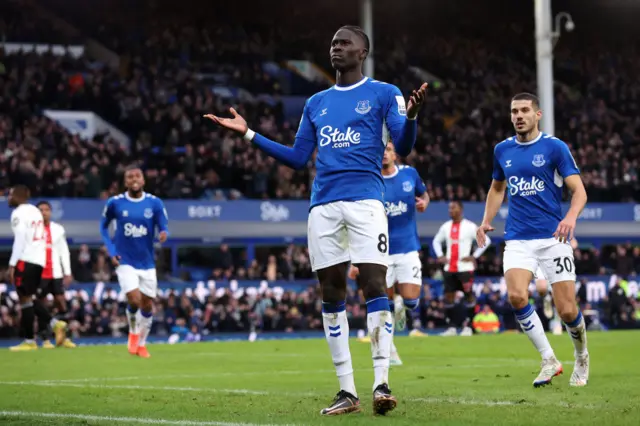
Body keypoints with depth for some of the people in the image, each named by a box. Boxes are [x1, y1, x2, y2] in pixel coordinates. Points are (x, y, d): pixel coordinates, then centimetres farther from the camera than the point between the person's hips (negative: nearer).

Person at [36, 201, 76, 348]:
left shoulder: (58, 229, 9)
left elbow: (64, 252, 11)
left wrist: (67, 272, 6)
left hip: (56, 273, 2)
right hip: (39, 273, -2)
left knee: (61, 301, -3)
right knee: (41, 305, 1)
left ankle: (63, 336, 3)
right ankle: (45, 339, 4)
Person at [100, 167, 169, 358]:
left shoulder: (155, 203, -5)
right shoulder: (115, 203, -6)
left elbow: (164, 227, -4)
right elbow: (103, 226, 8)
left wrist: (164, 234, -29)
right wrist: (111, 250, -2)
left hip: (147, 263, 2)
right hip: (125, 262, -2)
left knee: (147, 305, 7)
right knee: (134, 300, -18)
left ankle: (141, 343, 28)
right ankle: (133, 332, 13)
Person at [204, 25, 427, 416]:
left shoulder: (383, 93, 5)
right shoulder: (316, 103, 20)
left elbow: (403, 147, -6)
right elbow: (297, 158, 21)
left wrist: (410, 117, -27)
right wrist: (249, 134, 17)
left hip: (365, 200, -5)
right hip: (323, 204, 5)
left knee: (374, 285, -15)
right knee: (331, 293, 3)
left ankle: (381, 384, -15)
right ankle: (347, 391, 7)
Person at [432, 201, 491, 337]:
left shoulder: (470, 226, -6)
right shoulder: (446, 226, 10)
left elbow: (486, 240, -6)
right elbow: (436, 241, 24)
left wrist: (474, 256, -10)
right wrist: (440, 256, 9)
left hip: (465, 267, -5)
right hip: (449, 268, 5)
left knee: (469, 295, -4)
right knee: (448, 296, 2)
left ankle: (467, 327, 1)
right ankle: (452, 327, 8)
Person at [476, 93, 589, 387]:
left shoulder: (555, 147, -3)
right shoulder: (502, 150, 10)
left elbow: (578, 189, -7)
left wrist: (571, 216, -26)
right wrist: (486, 220, 12)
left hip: (553, 238, -3)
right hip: (518, 239, 3)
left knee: (567, 310, -7)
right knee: (516, 296, -22)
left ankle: (581, 357, 25)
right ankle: (549, 360, -7)